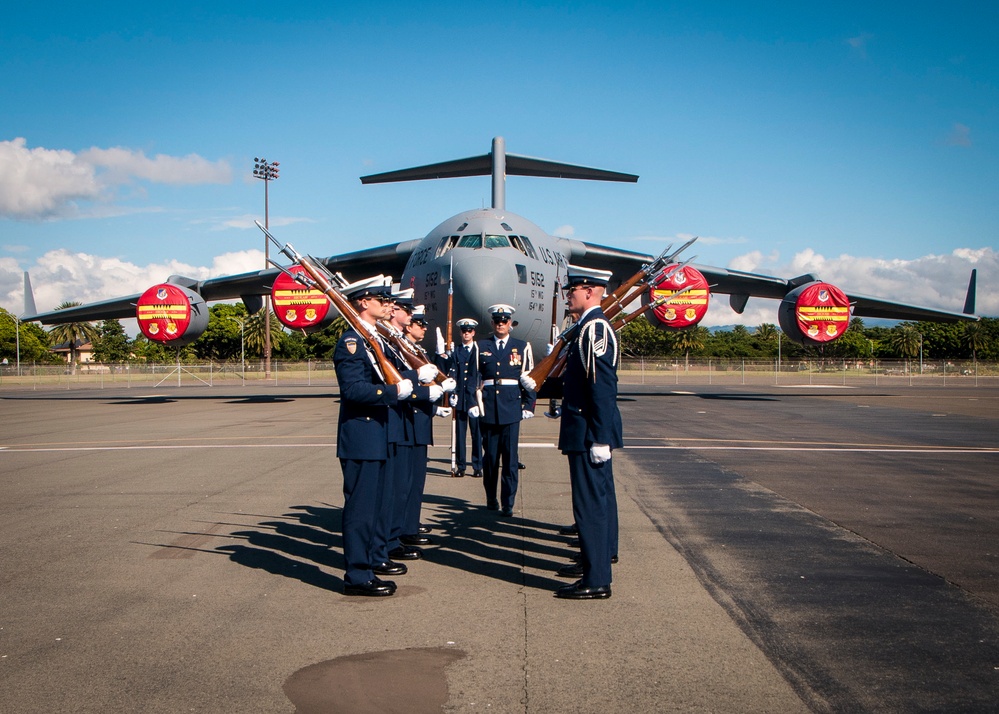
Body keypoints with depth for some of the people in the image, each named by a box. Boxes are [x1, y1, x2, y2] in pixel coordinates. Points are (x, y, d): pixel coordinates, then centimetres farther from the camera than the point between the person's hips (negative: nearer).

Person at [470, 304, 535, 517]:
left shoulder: (522, 347, 7)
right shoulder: (481, 347, 9)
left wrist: (528, 405, 3)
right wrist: (473, 403, -1)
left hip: (512, 409, -1)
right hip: (488, 408, 1)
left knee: (510, 457, -3)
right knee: (490, 456, 8)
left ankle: (508, 504, 1)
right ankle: (491, 499, 22)